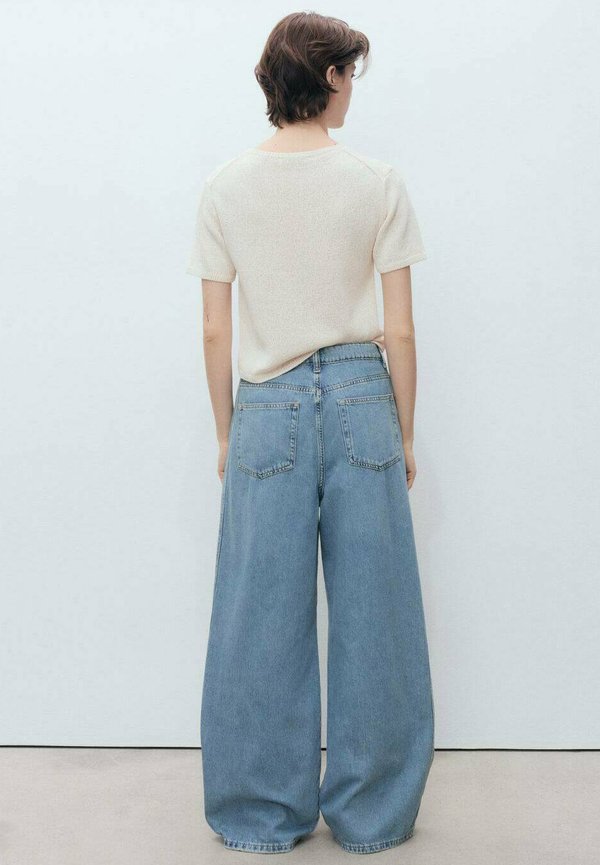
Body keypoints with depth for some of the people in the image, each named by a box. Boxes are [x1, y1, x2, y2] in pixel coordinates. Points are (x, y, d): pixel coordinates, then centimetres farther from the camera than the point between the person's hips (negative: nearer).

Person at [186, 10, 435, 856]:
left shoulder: (225, 189, 1)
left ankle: (265, 814, 23)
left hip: (268, 409, 1)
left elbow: (216, 333, 2)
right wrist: (403, 435, 10)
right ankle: (371, 813, 22)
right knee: (371, 614, 9)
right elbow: (399, 331, -2)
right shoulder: (378, 184, -3)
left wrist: (226, 433, 14)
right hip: (361, 401, -1)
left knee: (262, 621, 9)